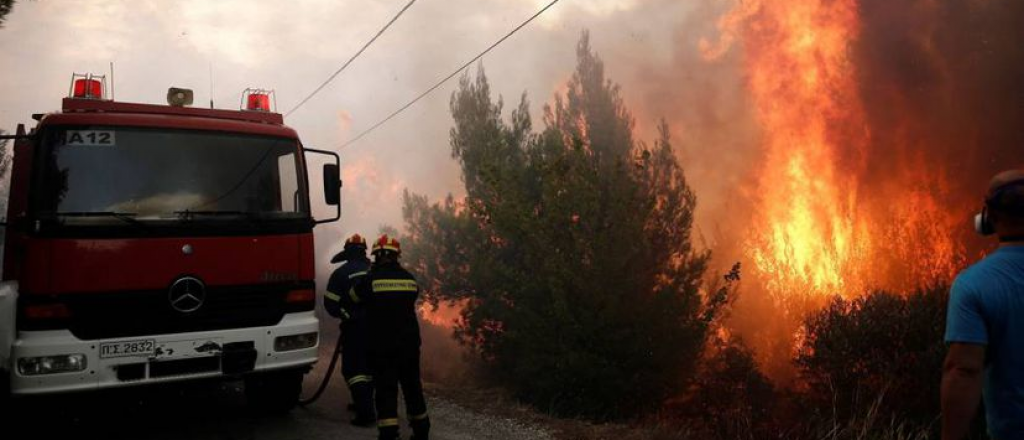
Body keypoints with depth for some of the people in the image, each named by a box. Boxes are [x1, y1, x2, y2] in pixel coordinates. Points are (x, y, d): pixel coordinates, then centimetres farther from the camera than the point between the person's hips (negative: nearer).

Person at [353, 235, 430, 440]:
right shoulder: (409, 278, 2)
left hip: (382, 344, -3)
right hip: (409, 342, 3)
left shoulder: (371, 279, -8)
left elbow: (355, 296, 8)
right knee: (412, 386, 15)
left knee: (386, 388, 1)